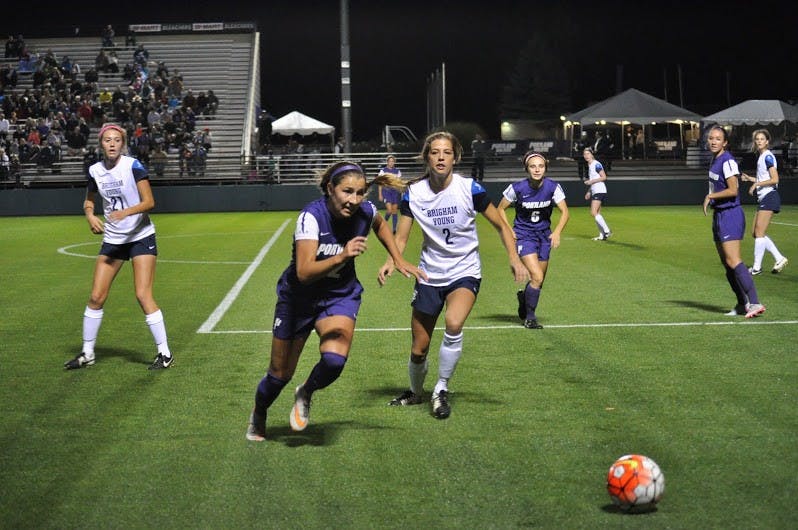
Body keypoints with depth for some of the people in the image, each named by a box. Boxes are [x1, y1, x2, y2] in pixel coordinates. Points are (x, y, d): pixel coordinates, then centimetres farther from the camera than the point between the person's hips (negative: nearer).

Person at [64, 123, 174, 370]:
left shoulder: (133, 166, -13)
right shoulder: (95, 171, 0)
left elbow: (149, 202, -16)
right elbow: (89, 201, 15)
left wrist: (126, 212, -32)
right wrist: (90, 216, -6)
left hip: (140, 236, -4)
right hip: (112, 239, 5)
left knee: (143, 295, -12)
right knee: (96, 297, 2)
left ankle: (164, 352, -1)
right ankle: (87, 353, 16)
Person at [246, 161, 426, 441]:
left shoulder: (365, 211, -14)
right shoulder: (311, 216, -28)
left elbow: (381, 225, 14)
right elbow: (304, 273, -36)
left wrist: (400, 261, 11)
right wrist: (342, 256, -48)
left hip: (341, 295, 2)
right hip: (299, 298, -2)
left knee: (334, 359, -25)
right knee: (280, 374, 9)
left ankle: (305, 394, 9)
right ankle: (258, 416, 42)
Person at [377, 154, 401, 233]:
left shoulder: (397, 171, 8)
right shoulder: (383, 171, 1)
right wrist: (380, 194, -1)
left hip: (395, 191, 3)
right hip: (386, 191, -2)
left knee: (395, 210, -1)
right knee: (389, 210, -16)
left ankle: (394, 229, 4)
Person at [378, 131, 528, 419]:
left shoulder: (470, 188, -12)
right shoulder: (413, 193, -6)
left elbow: (501, 225, -2)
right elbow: (401, 238, -3)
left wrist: (514, 258, -15)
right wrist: (390, 262, -23)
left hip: (465, 273, -2)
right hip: (429, 275, 2)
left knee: (453, 323, -32)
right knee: (419, 349, 6)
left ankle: (441, 390, -12)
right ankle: (415, 393, 38)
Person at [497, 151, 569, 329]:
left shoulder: (553, 187, -11)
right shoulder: (517, 188, -16)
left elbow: (564, 212, -8)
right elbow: (501, 209, -2)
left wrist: (557, 231, -24)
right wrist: (509, 231, -12)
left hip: (544, 235, 4)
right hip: (523, 235, -4)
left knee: (539, 280, 10)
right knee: (537, 277, -17)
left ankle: (524, 297, 45)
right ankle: (530, 318, 1)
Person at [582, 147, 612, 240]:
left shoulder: (596, 164, -10)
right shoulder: (589, 166, 18)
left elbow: (604, 177, -15)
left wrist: (591, 181, -18)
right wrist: (589, 192, 19)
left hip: (600, 191, -10)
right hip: (594, 192, 10)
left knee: (594, 213, -17)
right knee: (597, 214, 8)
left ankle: (607, 231, -17)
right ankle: (602, 235, 10)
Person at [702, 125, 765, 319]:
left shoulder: (727, 161, -15)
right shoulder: (715, 160, 14)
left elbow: (733, 190, -21)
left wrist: (710, 196, -11)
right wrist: (710, 199, 13)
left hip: (730, 215, -10)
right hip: (719, 215, 10)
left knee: (733, 261, -17)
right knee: (726, 263, 10)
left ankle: (755, 303, -18)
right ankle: (742, 304, 15)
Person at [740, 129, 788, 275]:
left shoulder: (768, 157, -12)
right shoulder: (761, 157, 17)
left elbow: (774, 179, -18)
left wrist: (756, 184, -16)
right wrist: (750, 178, 15)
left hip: (769, 196, -10)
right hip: (762, 198, 10)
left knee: (759, 233, -8)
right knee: (756, 233, 8)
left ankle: (757, 267, -3)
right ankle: (780, 259, 14)